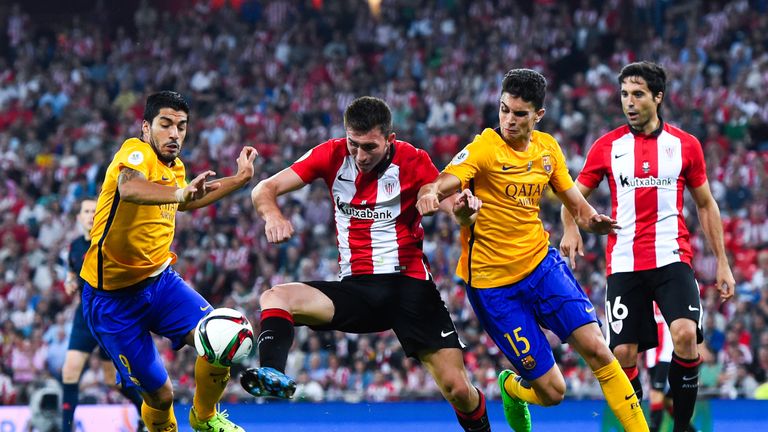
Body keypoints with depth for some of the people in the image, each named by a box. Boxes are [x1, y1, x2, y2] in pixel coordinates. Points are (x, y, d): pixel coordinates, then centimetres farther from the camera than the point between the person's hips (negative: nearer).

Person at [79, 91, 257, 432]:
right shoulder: (136, 152, -18)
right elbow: (129, 188, -43)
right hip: (113, 295, -6)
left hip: (160, 279, 6)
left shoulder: (175, 167, 6)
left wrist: (240, 179, 28)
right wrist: (180, 192, -60)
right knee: (160, 395, -6)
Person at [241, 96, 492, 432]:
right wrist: (272, 215, -28)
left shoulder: (412, 161, -6)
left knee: (458, 390, -12)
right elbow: (265, 190, -4)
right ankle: (273, 375, -47)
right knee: (274, 298, -23)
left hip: (408, 286, -2)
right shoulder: (333, 155, -1)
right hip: (354, 288, 2)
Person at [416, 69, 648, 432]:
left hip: (542, 262, 5)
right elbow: (440, 184, -30)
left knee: (597, 350, -12)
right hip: (493, 283, -5)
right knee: (552, 391, -3)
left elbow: (574, 202, 11)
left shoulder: (547, 148, 2)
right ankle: (513, 389, 33)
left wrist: (593, 220, -12)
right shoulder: (485, 149, -15)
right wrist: (430, 194, -55)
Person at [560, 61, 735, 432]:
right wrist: (570, 229, -11)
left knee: (685, 334, -23)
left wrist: (722, 262, 10)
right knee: (624, 354, -4)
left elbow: (705, 204, 13)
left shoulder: (685, 145, 5)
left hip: (672, 258, -1)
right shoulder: (607, 146, 5)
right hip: (624, 262, 1)